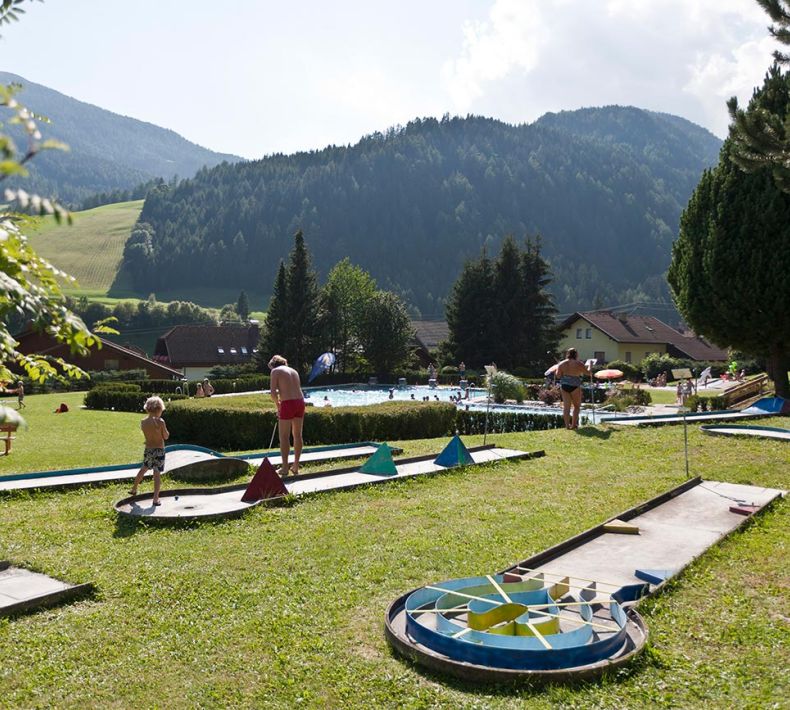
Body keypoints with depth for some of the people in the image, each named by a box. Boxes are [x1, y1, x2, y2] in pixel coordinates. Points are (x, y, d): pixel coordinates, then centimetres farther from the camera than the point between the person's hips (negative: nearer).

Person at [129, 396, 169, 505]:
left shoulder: (143, 422, 0)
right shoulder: (160, 421, -15)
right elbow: (166, 436, -8)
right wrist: (166, 431, 8)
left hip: (148, 449, 5)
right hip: (159, 450, -5)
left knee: (143, 469, 26)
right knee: (157, 473, -3)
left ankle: (134, 489, 43)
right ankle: (156, 498, -3)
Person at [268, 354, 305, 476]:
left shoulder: (275, 371, 3)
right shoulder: (294, 371, 21)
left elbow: (273, 392, -6)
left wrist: (278, 405, 10)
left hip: (288, 403, -6)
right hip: (300, 402, 6)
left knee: (284, 437, 3)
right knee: (297, 435, 12)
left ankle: (285, 468, 7)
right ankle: (295, 467, 19)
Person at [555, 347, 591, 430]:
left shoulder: (561, 364, 2)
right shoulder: (579, 364, -5)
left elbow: (558, 375, -2)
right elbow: (588, 373, 6)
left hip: (564, 386, 3)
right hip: (575, 386, -3)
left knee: (566, 406, 7)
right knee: (577, 405, 12)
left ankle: (567, 425, 8)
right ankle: (574, 424, 9)